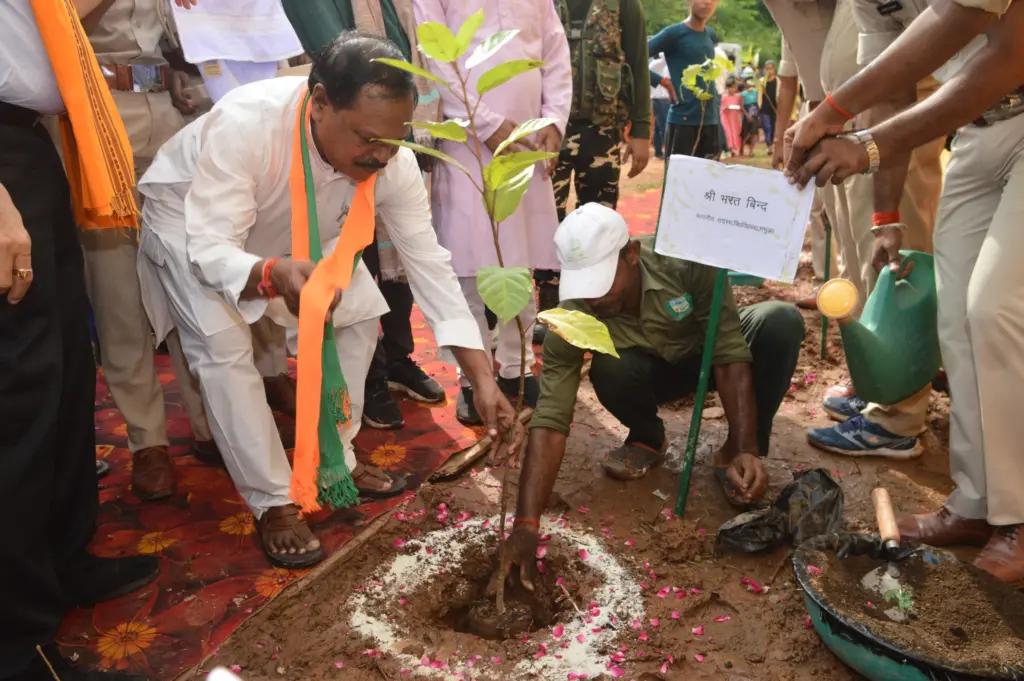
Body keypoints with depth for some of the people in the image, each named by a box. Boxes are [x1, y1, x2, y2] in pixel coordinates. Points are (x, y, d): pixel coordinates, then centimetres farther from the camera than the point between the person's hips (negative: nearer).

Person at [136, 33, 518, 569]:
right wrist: (274, 277, -63)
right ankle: (272, 501, -9)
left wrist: (482, 378, -29)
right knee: (224, 343, -25)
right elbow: (211, 247, -39)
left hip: (292, 228, 5)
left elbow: (427, 262, -24)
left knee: (360, 313, -7)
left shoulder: (391, 161, -27)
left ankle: (334, 459, 11)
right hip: (189, 220, -4)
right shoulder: (245, 122, -41)